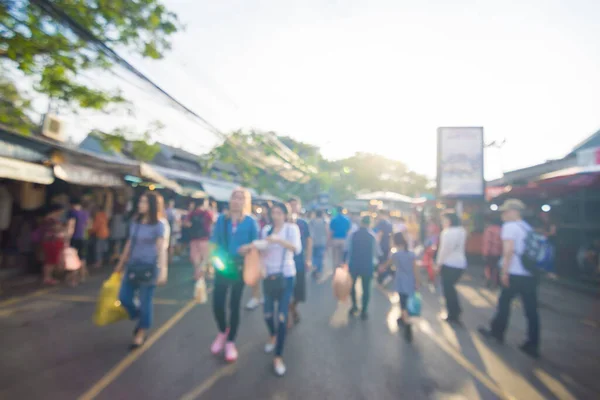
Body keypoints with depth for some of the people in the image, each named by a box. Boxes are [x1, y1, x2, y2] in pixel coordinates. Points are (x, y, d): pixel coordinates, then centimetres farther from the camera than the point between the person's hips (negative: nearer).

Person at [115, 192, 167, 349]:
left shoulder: (159, 225, -9)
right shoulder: (135, 222, 8)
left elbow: (161, 249, -13)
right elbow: (129, 244, 16)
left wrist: (162, 271, -18)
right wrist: (121, 263, 19)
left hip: (149, 268, -6)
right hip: (133, 265, 6)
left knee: (145, 302, 4)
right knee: (124, 297, 8)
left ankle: (141, 334, 24)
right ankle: (140, 319, 36)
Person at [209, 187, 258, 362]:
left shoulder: (251, 222, -5)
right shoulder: (222, 219, 0)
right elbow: (213, 243, 2)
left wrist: (249, 246, -23)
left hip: (240, 268, -2)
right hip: (221, 268, 2)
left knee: (234, 305, 8)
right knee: (217, 305, 3)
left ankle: (230, 342, 28)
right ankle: (223, 331, 36)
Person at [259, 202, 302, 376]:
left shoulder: (292, 228, -7)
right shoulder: (266, 230, 3)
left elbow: (297, 248, -24)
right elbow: (262, 252, 7)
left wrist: (279, 240, -37)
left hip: (286, 275, -3)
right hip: (269, 275, 4)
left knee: (282, 316, -5)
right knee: (267, 313, 14)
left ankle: (278, 357, 10)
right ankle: (272, 336, 47)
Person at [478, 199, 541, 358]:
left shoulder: (510, 226, -8)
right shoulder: (528, 228, 14)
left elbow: (509, 250, -17)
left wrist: (504, 271, -13)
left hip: (515, 274, -6)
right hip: (531, 274, 6)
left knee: (504, 303, 11)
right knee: (531, 310, 8)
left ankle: (497, 332, 25)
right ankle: (533, 345, 13)